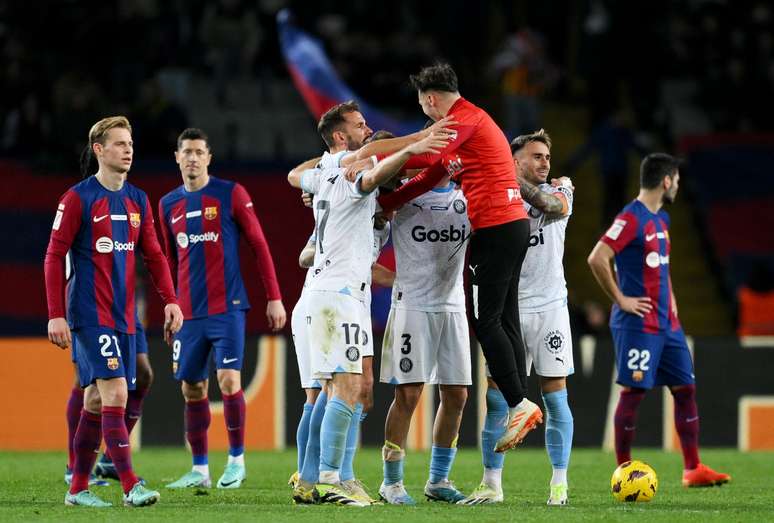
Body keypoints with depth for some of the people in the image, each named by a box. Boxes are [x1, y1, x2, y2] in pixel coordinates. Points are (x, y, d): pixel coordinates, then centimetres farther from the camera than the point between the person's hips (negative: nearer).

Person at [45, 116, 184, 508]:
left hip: (123, 317, 6)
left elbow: (153, 255, 15)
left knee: (96, 400, 10)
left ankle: (78, 489, 16)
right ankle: (131, 487, -19)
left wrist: (170, 301, 2)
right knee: (115, 393, -16)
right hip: (90, 315, -6)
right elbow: (54, 256, -7)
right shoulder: (78, 198, -6)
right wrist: (56, 315, -12)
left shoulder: (138, 201, 12)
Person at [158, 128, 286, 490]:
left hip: (227, 308, -4)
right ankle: (200, 470, 13)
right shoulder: (168, 205, 11)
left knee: (229, 380, -13)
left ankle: (237, 460, 1)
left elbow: (258, 245, -1)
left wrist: (274, 298, -5)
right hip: (188, 313, 4)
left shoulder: (230, 194, -2)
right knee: (192, 389, 5)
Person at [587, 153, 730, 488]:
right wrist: (620, 300, -17)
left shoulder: (661, 219, 16)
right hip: (638, 324, -9)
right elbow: (597, 259, -23)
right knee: (633, 392, -5)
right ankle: (623, 470, 2)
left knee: (685, 388, 8)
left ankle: (693, 469, 12)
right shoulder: (632, 218, -13)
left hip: (666, 323, 9)